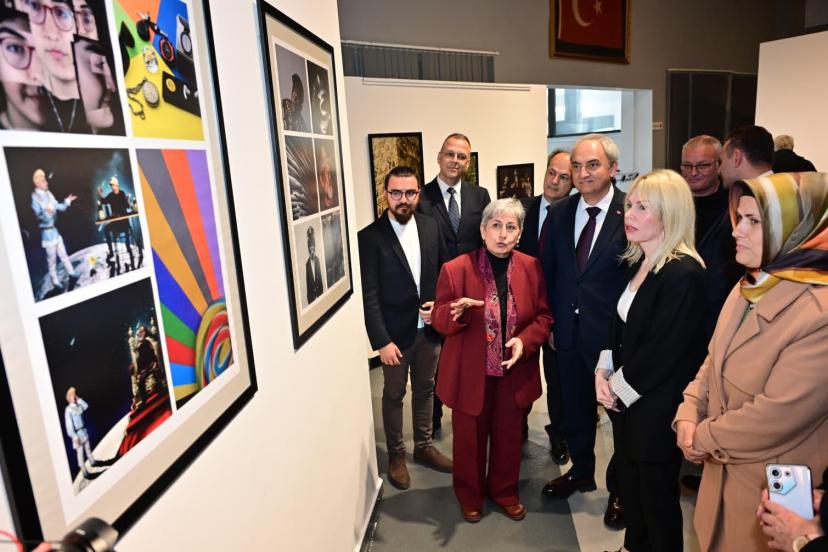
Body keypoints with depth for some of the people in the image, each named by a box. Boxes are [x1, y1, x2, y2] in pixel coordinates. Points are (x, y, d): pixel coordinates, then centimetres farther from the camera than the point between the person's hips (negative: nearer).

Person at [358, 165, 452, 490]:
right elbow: (369, 295, -15)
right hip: (395, 332, -4)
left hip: (429, 327, 4)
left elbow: (444, 272, 9)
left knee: (424, 389, 19)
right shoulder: (370, 237, -14)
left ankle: (424, 447, 39)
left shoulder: (430, 227, -1)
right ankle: (396, 455, 32)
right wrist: (382, 341, -17)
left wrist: (438, 304, -7)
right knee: (394, 394, 13)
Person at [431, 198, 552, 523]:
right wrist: (455, 313, -31)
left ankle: (505, 491, 46)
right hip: (470, 373, -2)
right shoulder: (455, 269, -12)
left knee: (509, 436, 19)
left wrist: (525, 340, -18)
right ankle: (470, 495, 42)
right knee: (470, 438, 15)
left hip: (515, 372, 3)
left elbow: (543, 317, 2)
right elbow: (439, 320, -7)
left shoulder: (531, 268, -4)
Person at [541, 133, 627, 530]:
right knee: (575, 408, 20)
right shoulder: (559, 213, 2)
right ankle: (581, 472, 45)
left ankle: (620, 488, 37)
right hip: (568, 332, 5)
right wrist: (550, 323, 6)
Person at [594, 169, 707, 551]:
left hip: (656, 404, -8)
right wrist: (603, 373, -1)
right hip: (623, 397, 8)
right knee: (629, 482, 23)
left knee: (657, 493, 12)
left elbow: (665, 350, -23)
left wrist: (619, 387, -12)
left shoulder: (683, 273, -22)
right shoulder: (636, 263, 5)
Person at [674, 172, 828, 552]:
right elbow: (713, 360, 7)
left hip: (769, 484, -7)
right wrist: (688, 416, -7)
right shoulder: (749, 287, 2)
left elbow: (778, 413, -27)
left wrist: (704, 437, -14)